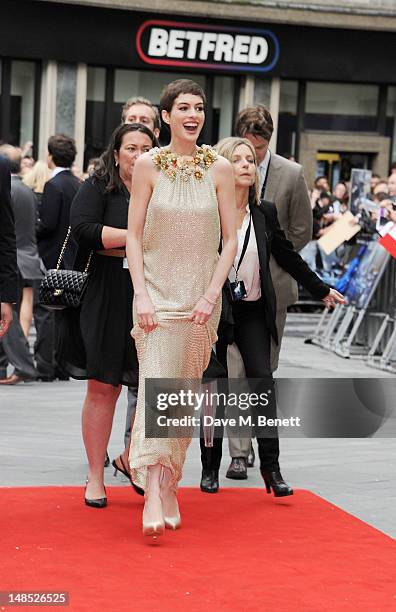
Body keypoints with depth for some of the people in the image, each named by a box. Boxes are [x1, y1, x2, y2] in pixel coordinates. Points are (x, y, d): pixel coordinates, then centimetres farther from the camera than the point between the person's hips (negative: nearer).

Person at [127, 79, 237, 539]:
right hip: (157, 292, -2)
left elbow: (230, 240, 2)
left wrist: (211, 295, -7)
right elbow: (134, 237, -1)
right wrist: (142, 295, -11)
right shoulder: (149, 165, -1)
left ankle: (169, 488, 20)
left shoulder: (219, 169, 2)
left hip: (201, 297, 2)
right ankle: (154, 498, -17)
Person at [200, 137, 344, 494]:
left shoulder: (265, 213, 3)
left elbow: (288, 256, 12)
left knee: (263, 382, -7)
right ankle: (211, 467, 16)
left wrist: (322, 291, 17)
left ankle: (271, 466, -3)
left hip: (253, 311, 2)